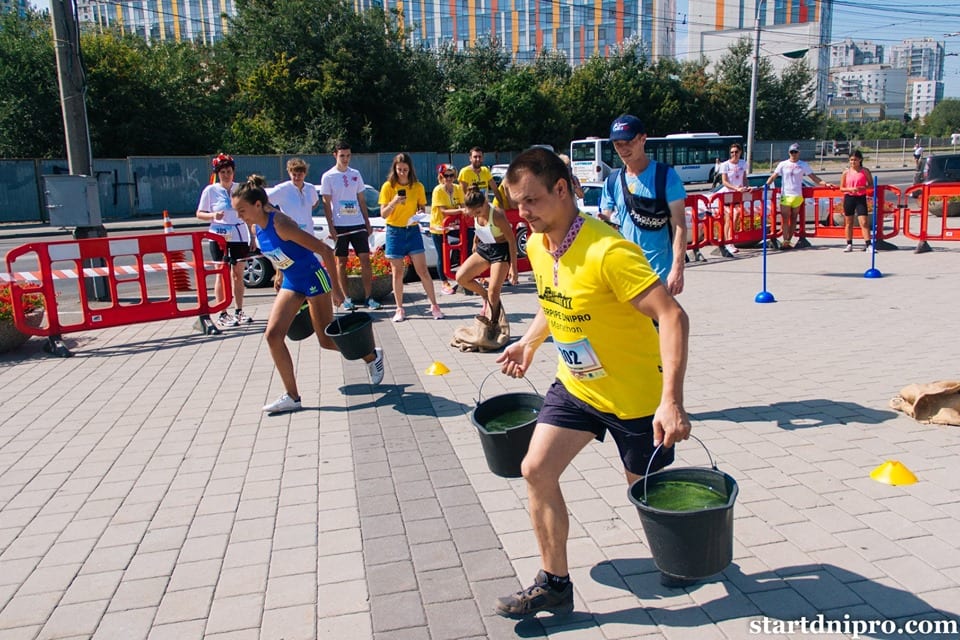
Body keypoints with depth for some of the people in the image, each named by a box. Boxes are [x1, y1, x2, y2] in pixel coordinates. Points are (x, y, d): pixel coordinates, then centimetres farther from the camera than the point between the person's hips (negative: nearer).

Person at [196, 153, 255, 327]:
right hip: (219, 237, -3)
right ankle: (222, 314, 2)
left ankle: (239, 312, 16)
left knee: (238, 275, 8)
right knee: (222, 275, -2)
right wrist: (213, 216, -19)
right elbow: (199, 213, 2)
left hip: (240, 236, 3)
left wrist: (252, 237, 9)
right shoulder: (210, 190, -1)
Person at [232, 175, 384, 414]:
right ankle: (292, 397, 2)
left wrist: (335, 287, -20)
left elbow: (325, 250, -25)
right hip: (291, 283, 8)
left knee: (326, 341, 3)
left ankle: (372, 356, 31)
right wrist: (280, 274, 17)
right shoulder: (257, 227, -3)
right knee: (273, 334, -6)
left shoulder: (280, 223, -27)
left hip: (314, 279, -8)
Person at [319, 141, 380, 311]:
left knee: (365, 259, -2)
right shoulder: (328, 177, -1)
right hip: (339, 225, -3)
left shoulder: (356, 174, 10)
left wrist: (367, 221, 10)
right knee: (341, 262, 4)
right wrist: (331, 227, -10)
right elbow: (326, 204, -3)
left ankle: (369, 297, 3)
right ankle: (346, 299, 12)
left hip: (358, 224, 3)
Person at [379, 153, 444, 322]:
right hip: (394, 232, -1)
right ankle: (400, 310, 13)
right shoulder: (388, 187, -4)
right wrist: (394, 202, -24)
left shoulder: (418, 186, 1)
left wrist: (420, 213, -14)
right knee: (397, 273, 3)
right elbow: (383, 214, -5)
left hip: (413, 231, 1)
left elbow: (422, 208, 9)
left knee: (422, 270, -2)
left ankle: (434, 306, 7)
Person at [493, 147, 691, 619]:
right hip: (575, 385, 7)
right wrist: (529, 342, 8)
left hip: (635, 395, -7)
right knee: (535, 470, -2)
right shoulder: (536, 247, -4)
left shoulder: (608, 252, -29)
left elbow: (673, 317, -32)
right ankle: (554, 584, 15)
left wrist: (671, 401, -38)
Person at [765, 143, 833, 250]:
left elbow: (814, 177, 4)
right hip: (785, 196, -1)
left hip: (797, 196, 1)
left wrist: (825, 183, -7)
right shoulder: (783, 164, 6)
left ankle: (789, 241, 10)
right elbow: (773, 177, 2)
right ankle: (785, 241, -7)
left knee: (793, 220, 5)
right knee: (785, 219, -6)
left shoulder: (803, 165, 7)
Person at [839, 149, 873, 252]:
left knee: (864, 222, -9)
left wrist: (861, 188, -16)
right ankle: (849, 245, 17)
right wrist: (850, 189, -14)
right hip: (849, 198, 2)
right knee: (848, 223, 7)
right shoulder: (846, 172, 3)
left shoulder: (865, 171, 0)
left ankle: (868, 245, -8)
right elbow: (841, 188, 5)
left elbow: (871, 185, 1)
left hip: (861, 198, -2)